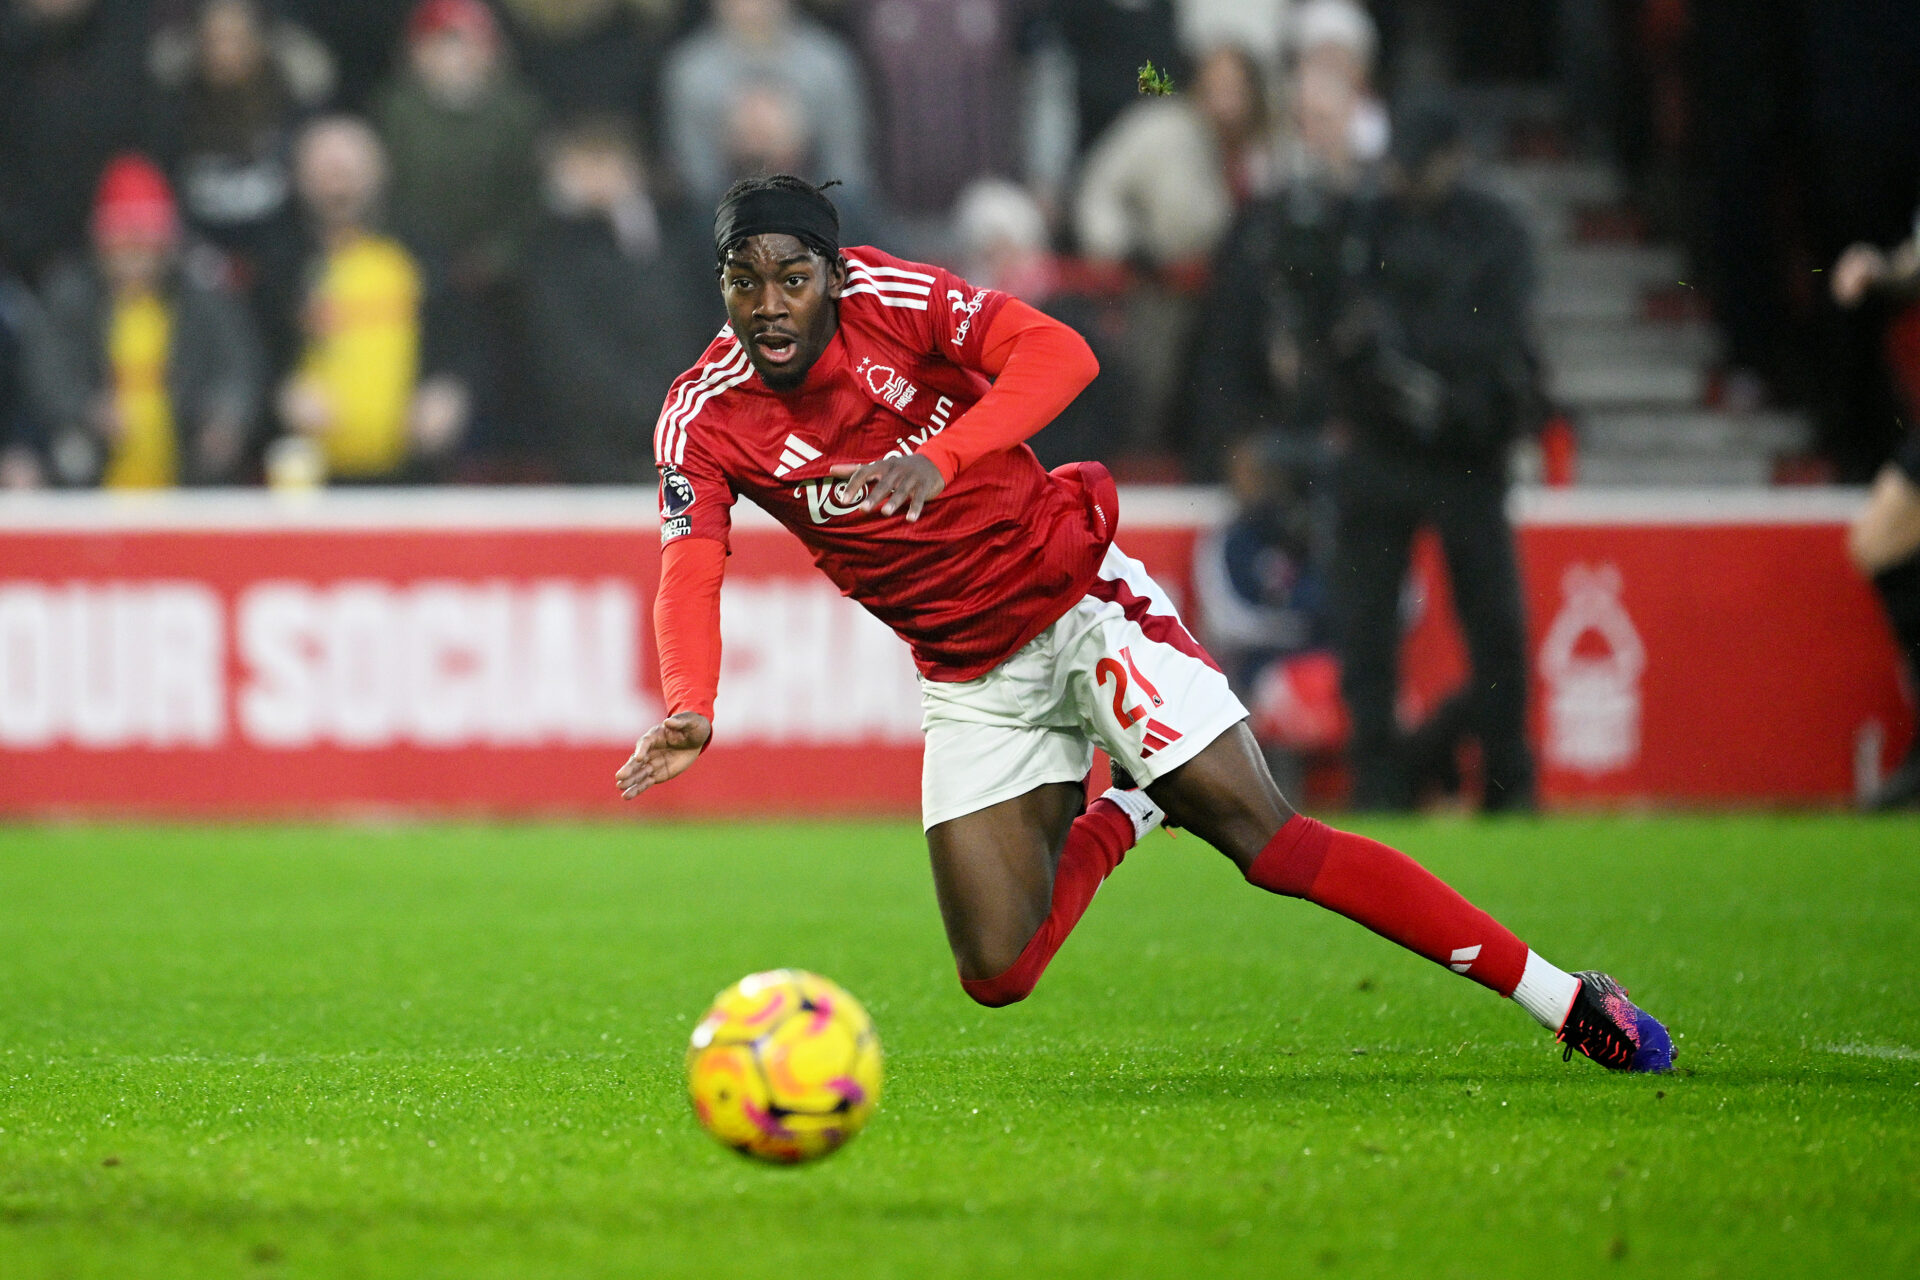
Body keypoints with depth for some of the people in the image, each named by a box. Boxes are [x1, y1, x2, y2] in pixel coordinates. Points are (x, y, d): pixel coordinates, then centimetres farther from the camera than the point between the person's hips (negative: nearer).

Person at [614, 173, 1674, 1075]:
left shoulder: (893, 301, -15)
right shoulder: (704, 419, -8)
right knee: (998, 974, -6)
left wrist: (940, 457, -44)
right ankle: (1117, 820, 24)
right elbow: (690, 573, -20)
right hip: (968, 679, 4)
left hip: (1078, 604, -4)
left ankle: (1562, 998, -10)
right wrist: (691, 707, -40)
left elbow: (1059, 353, -28)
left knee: (1262, 836, -15)